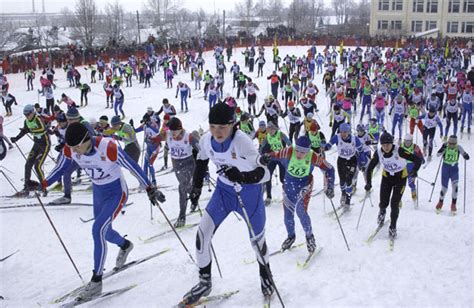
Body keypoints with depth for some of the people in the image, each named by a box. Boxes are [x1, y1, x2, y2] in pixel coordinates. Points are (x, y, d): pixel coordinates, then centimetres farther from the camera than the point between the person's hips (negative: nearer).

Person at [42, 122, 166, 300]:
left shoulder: (108, 147, -33)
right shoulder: (70, 149, -16)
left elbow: (132, 167, -24)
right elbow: (61, 168, 3)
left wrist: (150, 189, -21)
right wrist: (43, 184, -8)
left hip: (117, 192, -7)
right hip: (98, 192, 7)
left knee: (98, 230, -20)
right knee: (103, 231, 20)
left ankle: (96, 282, -11)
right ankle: (125, 246, 54)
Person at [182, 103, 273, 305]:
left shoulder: (242, 142, -32)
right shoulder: (206, 140, -16)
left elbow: (264, 173, -31)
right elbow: (201, 161, 7)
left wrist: (241, 176, -49)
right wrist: (197, 186, 4)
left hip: (249, 192, -4)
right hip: (224, 190, 4)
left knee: (257, 240, 11)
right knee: (202, 235, -6)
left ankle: (265, 274, 45)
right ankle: (205, 283, 17)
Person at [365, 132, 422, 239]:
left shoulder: (399, 151, -29)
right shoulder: (378, 152, -19)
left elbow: (417, 159, -29)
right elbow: (370, 167, -8)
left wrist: (414, 171, -41)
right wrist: (369, 182, -15)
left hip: (400, 177, -2)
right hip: (387, 177, 2)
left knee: (394, 204, -7)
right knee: (383, 203, -1)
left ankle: (393, 227, 16)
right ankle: (382, 211, 37)